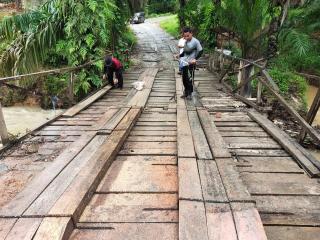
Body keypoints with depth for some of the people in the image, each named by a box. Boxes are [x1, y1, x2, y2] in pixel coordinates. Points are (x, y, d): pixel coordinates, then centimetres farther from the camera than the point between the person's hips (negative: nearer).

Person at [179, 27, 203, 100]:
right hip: (185, 63, 7)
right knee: (184, 78, 10)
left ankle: (190, 93, 8)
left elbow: (201, 51, -14)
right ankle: (186, 92, 25)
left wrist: (195, 59, -25)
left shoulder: (195, 41, -12)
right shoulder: (186, 41, 9)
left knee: (190, 78, -3)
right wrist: (180, 56, 7)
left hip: (191, 63, -7)